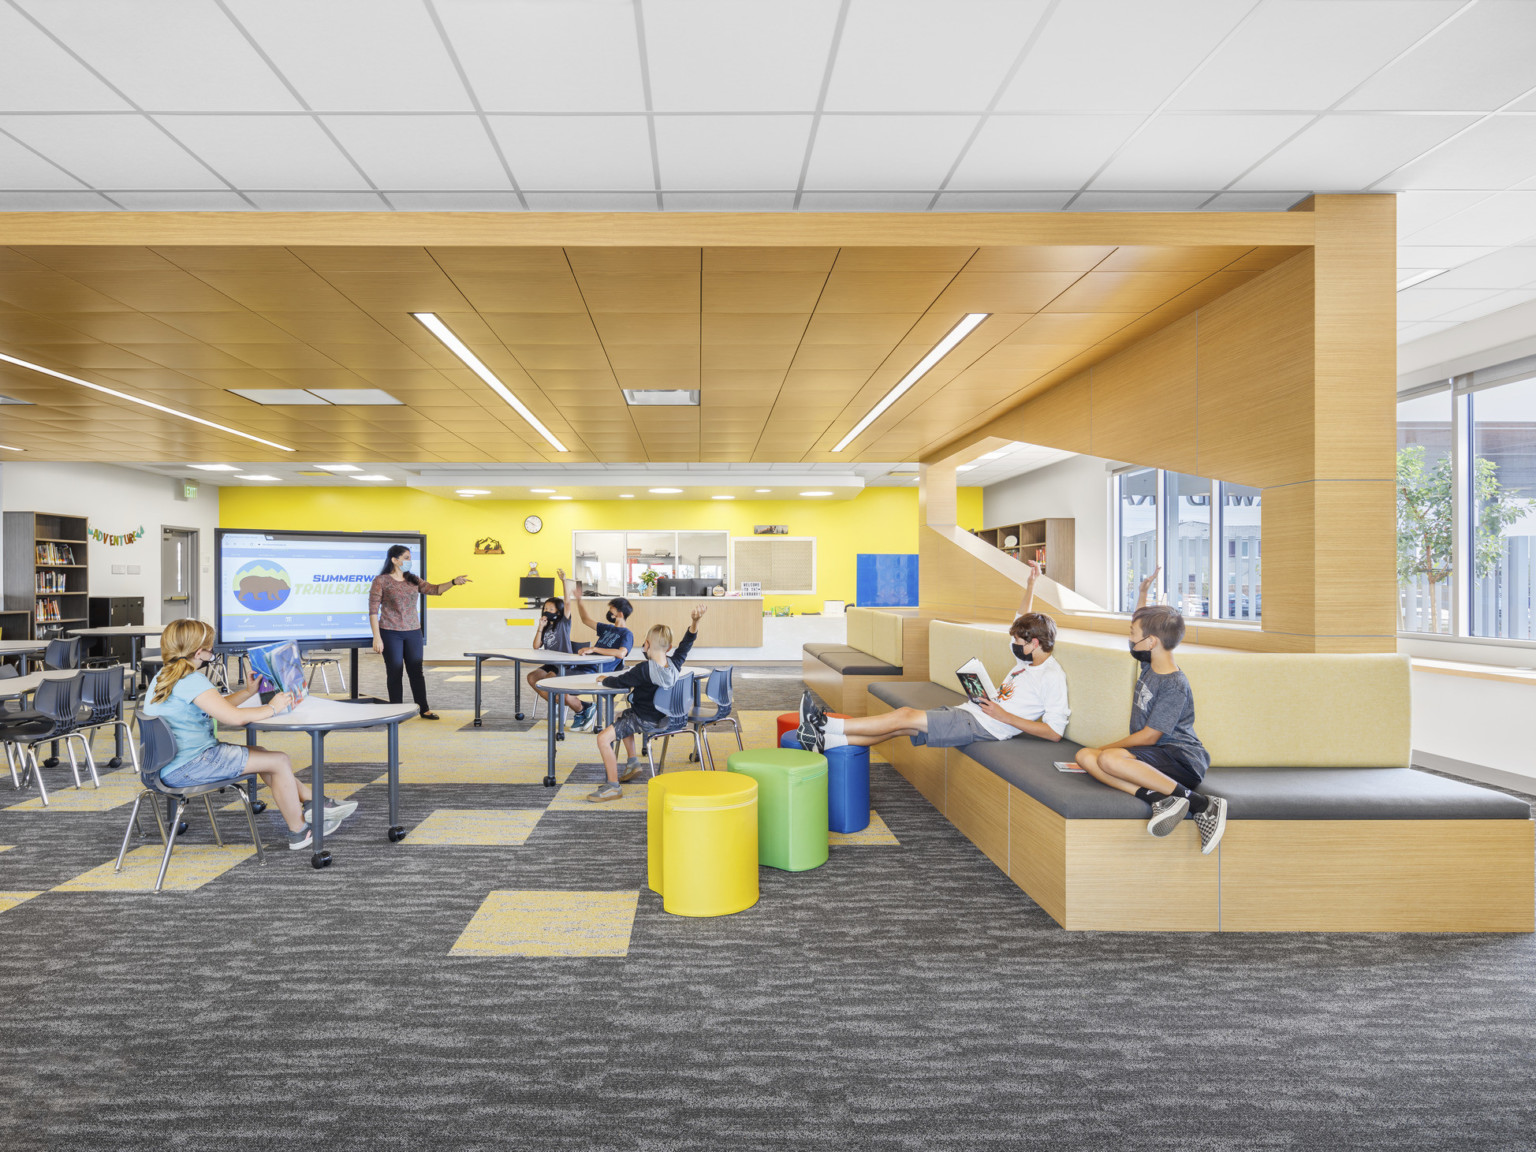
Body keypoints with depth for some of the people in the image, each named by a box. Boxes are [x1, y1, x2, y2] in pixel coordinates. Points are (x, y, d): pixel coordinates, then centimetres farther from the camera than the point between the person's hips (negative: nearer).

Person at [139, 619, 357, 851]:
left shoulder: (164, 677, 12)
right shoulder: (191, 681, -22)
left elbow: (218, 707, 17)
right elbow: (233, 717, -28)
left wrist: (248, 691, 11)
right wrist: (271, 709, -13)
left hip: (170, 767, 11)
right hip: (187, 768, -11)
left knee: (261, 754, 21)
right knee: (280, 761, -8)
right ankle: (298, 832, 7)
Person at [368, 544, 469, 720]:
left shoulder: (413, 580, 11)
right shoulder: (381, 581, -4)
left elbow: (434, 589, 4)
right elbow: (373, 610, -7)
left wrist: (454, 582, -13)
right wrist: (376, 637, -12)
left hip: (413, 633, 4)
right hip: (391, 633, -4)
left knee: (416, 671, 7)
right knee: (394, 673, 3)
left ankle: (424, 709, 13)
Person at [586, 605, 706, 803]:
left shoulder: (644, 669, -26)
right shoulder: (675, 664, -8)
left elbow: (619, 682, -16)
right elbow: (686, 642, 5)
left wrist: (604, 679, 3)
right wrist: (696, 620, -1)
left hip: (645, 721, -9)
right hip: (661, 715, 9)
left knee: (603, 738, -14)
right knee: (622, 716, 34)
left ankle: (613, 786, -12)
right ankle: (633, 763, 36)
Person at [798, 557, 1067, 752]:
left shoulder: (1053, 677, -10)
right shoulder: (1027, 660, 16)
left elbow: (1054, 731, -19)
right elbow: (1022, 619, 33)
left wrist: (1005, 717, -19)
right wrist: (1031, 583, 26)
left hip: (983, 725, -9)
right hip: (968, 712, 9)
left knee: (905, 717, -18)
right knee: (903, 721, -8)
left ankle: (827, 725, -17)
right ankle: (826, 740, -16)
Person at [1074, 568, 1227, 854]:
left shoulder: (1174, 685, -16)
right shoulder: (1149, 664, 10)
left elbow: (1149, 736, -18)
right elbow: (1141, 625, 31)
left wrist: (1106, 748, -9)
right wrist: (1143, 592, 21)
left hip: (1182, 757, -9)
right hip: (1155, 755, 9)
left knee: (1109, 759, -35)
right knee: (1084, 756, -14)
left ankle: (1199, 803, -29)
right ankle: (1158, 798, -31)